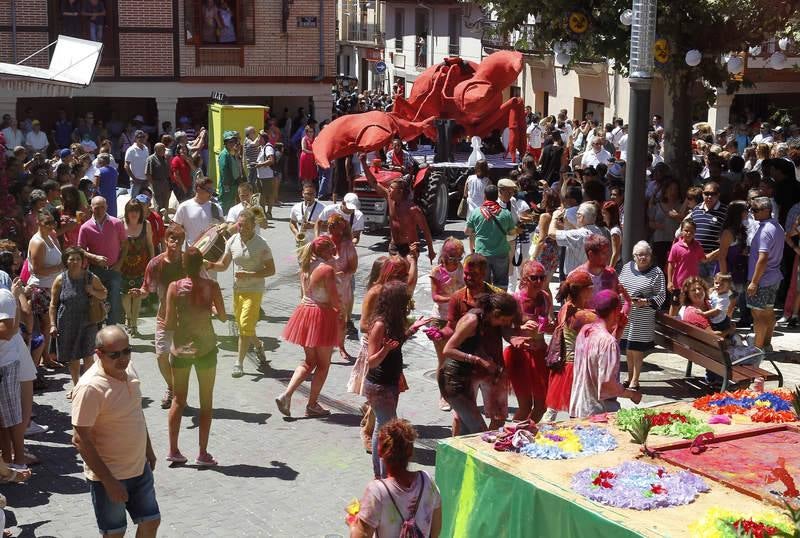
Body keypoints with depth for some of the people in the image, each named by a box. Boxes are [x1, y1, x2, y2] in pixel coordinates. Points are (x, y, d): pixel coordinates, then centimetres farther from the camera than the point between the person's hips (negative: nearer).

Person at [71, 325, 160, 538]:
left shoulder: (128, 369, -3)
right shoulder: (90, 387, -26)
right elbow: (80, 440, -24)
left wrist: (148, 449, 18)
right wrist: (108, 481, -22)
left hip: (140, 467, 7)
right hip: (109, 475, -7)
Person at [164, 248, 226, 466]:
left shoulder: (175, 288, -10)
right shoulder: (211, 286, -10)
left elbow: (169, 324, -10)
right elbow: (223, 317, -3)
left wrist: (165, 325, 13)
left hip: (180, 349, 1)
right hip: (206, 349, -1)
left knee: (178, 400, 15)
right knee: (206, 402, 11)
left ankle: (173, 450, 17)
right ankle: (203, 453, 11)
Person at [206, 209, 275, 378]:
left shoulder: (261, 244, -13)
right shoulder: (232, 241, 0)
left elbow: (271, 270, -10)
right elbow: (224, 265, 10)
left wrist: (249, 275, -22)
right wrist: (211, 265, -13)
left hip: (254, 290, -5)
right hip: (237, 289, 5)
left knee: (245, 326, -11)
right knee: (241, 325, 14)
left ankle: (239, 363, -1)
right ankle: (258, 345, 44)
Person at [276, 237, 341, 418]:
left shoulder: (306, 267, 6)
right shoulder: (327, 269, -17)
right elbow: (334, 299, -17)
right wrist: (341, 311, 3)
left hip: (305, 310, 7)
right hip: (322, 316, -7)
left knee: (309, 362, 19)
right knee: (323, 364, 8)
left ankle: (286, 395, 4)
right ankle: (312, 405, 12)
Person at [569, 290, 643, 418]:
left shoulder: (585, 330, 1)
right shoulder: (608, 341, -23)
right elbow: (607, 384, -23)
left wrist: (618, 328, 10)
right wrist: (632, 394, -8)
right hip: (598, 412, -8)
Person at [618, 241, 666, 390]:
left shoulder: (656, 272, -5)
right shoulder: (627, 267, 9)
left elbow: (661, 295, -7)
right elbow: (618, 287, 20)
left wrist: (646, 302, -20)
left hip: (642, 318, -5)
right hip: (624, 315, 5)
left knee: (637, 349, -2)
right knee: (627, 348, 11)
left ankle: (634, 381, 7)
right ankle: (630, 377, 26)